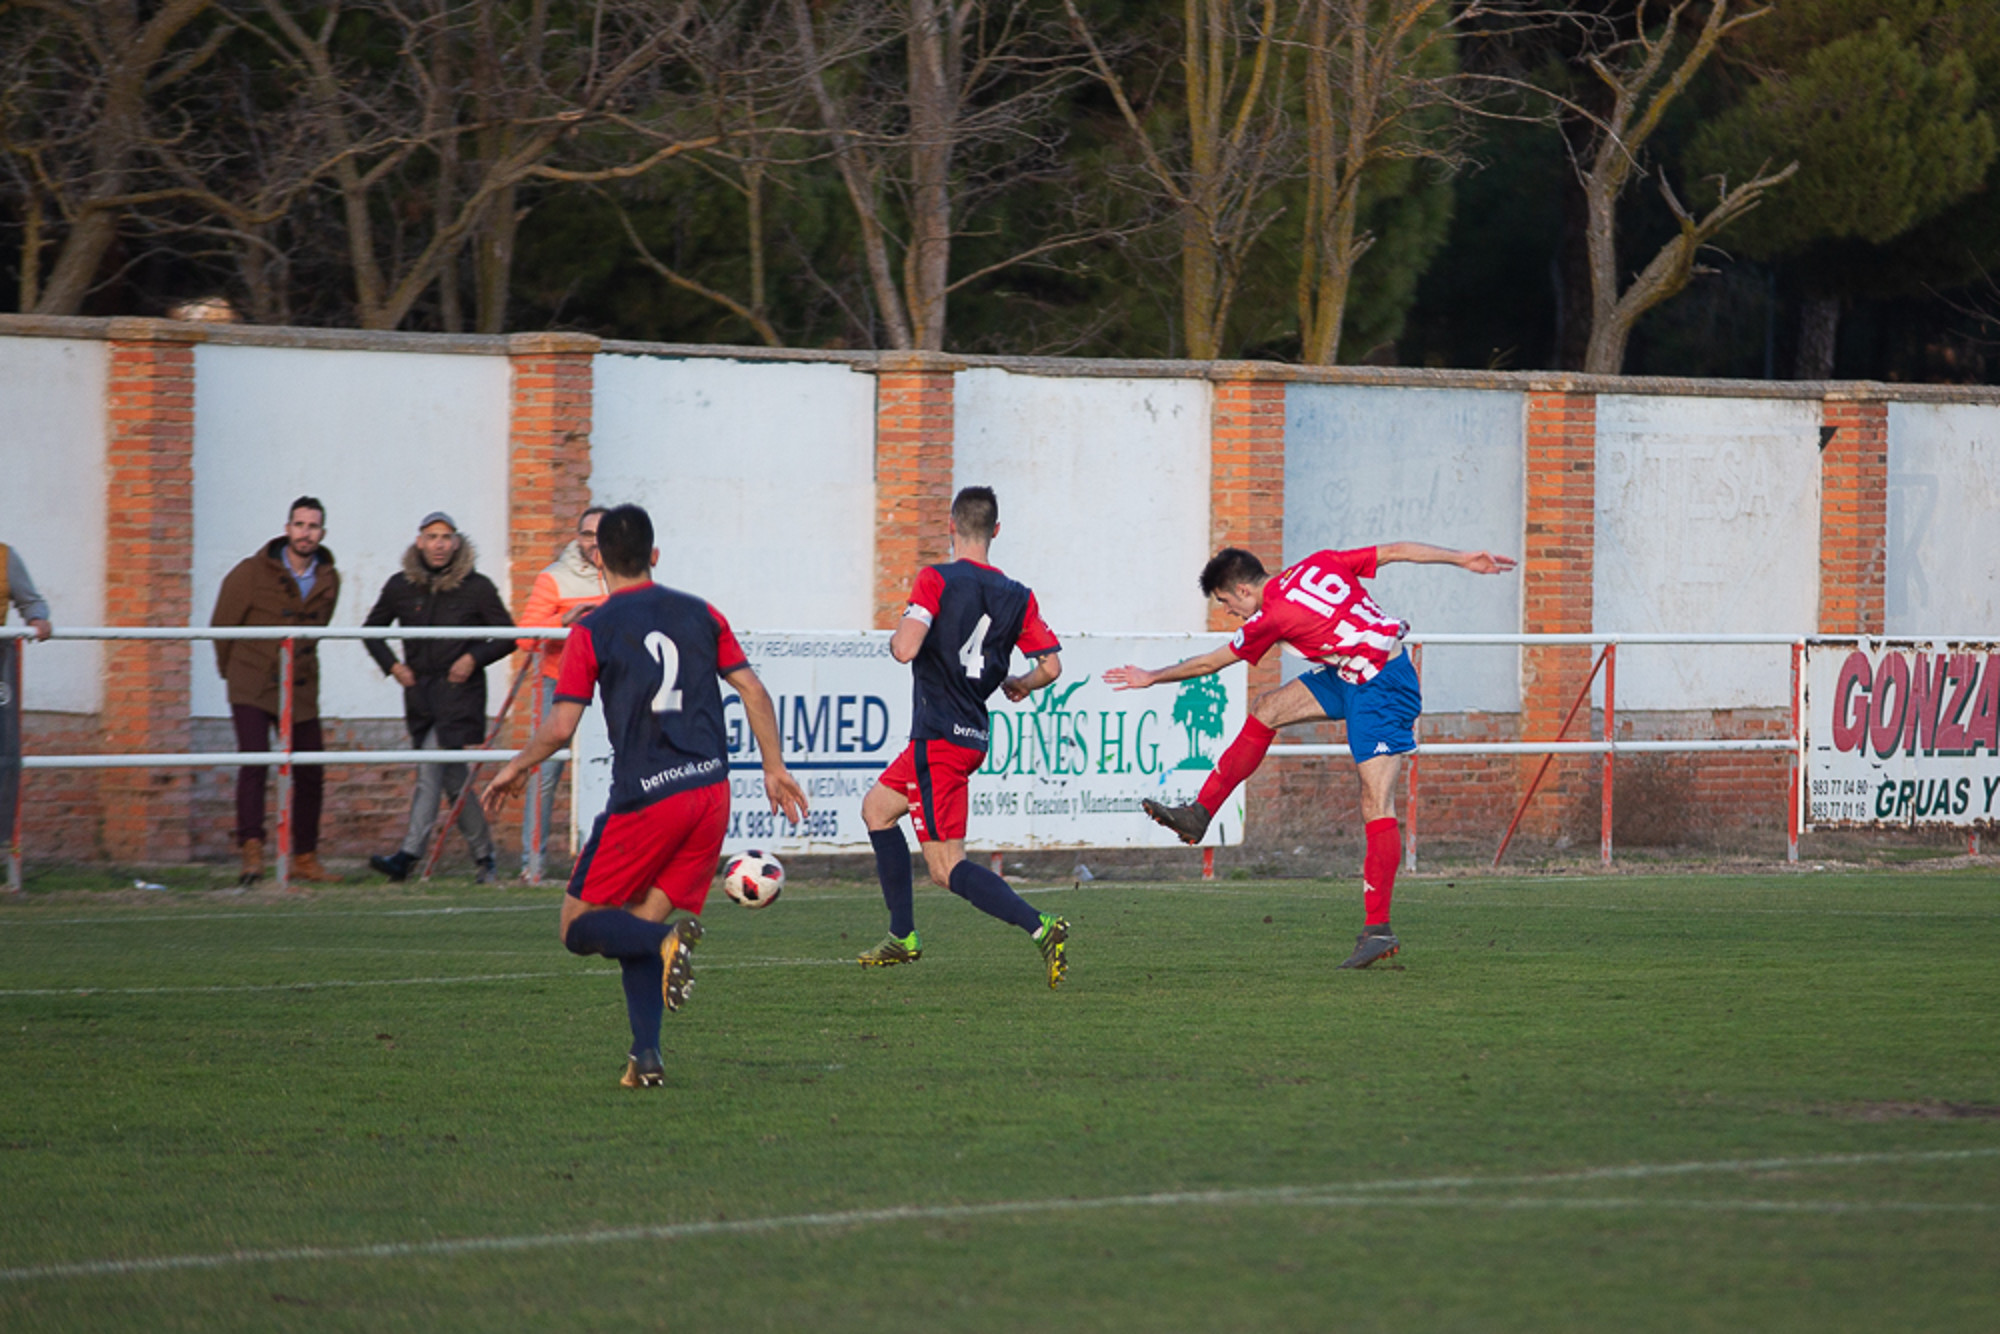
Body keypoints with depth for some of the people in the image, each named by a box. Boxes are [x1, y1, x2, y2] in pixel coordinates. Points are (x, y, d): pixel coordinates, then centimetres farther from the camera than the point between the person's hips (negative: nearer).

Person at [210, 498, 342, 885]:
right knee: (254, 760, -22)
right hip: (252, 687, -5)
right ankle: (251, 850, -25)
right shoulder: (252, 573, -9)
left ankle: (304, 858, 20)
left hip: (300, 690, 5)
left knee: (310, 776, 7)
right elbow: (223, 624, 3)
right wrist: (233, 670, 13)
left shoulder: (328, 580, 5)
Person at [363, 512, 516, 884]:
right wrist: (392, 665, 4)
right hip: (420, 695, 4)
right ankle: (484, 855, 18)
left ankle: (409, 854, -23)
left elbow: (508, 636, 5)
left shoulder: (477, 588, -2)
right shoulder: (400, 587, 6)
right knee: (453, 779, 7)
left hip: (459, 690, -4)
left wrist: (474, 658, -10)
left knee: (431, 767, -18)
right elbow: (372, 629, 19)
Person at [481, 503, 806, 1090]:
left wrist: (515, 768, 11)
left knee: (579, 926, 6)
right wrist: (775, 767, 16)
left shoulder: (592, 631, -2)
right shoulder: (698, 614, 11)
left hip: (645, 799, -5)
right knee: (639, 923, 13)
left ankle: (667, 941, -24)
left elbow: (559, 727, -6)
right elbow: (753, 691, 9)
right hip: (710, 789, 5)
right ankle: (646, 1057, -2)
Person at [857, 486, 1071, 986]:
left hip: (938, 738, -7)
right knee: (876, 807, 26)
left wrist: (896, 637, 1)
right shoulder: (1017, 597, 5)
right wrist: (1021, 685, 23)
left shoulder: (937, 580, -12)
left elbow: (906, 648, -23)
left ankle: (1040, 927, -26)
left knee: (947, 869, -7)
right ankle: (903, 937, 25)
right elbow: (1051, 666, 1)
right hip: (972, 734, 7)